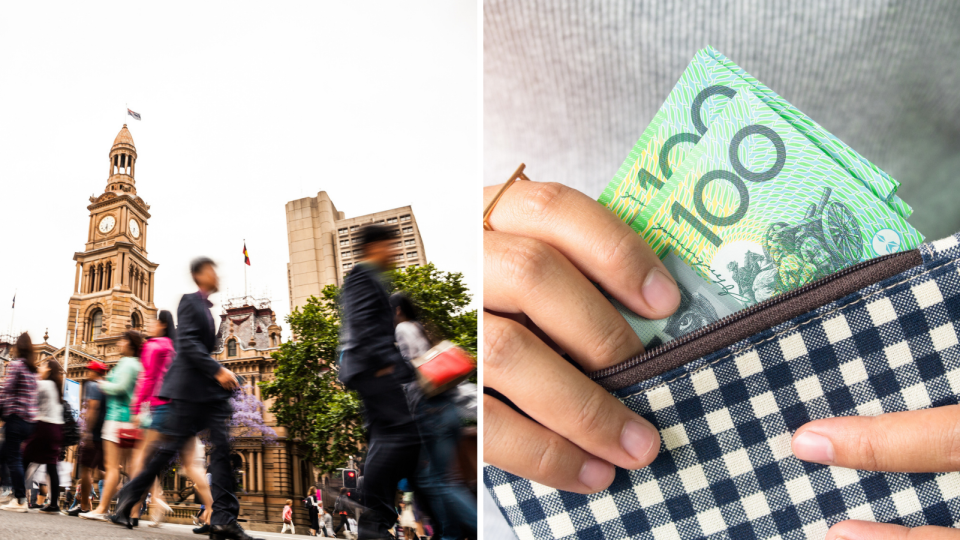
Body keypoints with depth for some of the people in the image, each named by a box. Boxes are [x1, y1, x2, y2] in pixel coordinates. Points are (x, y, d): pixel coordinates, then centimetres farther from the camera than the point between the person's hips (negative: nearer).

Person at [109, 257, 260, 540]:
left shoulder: (205, 307, 22)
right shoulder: (189, 302, -4)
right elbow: (188, 344, -17)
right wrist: (217, 370, -24)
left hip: (209, 388, 8)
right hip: (189, 387, -8)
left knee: (222, 447, -4)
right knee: (170, 448, -4)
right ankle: (126, 502, 12)